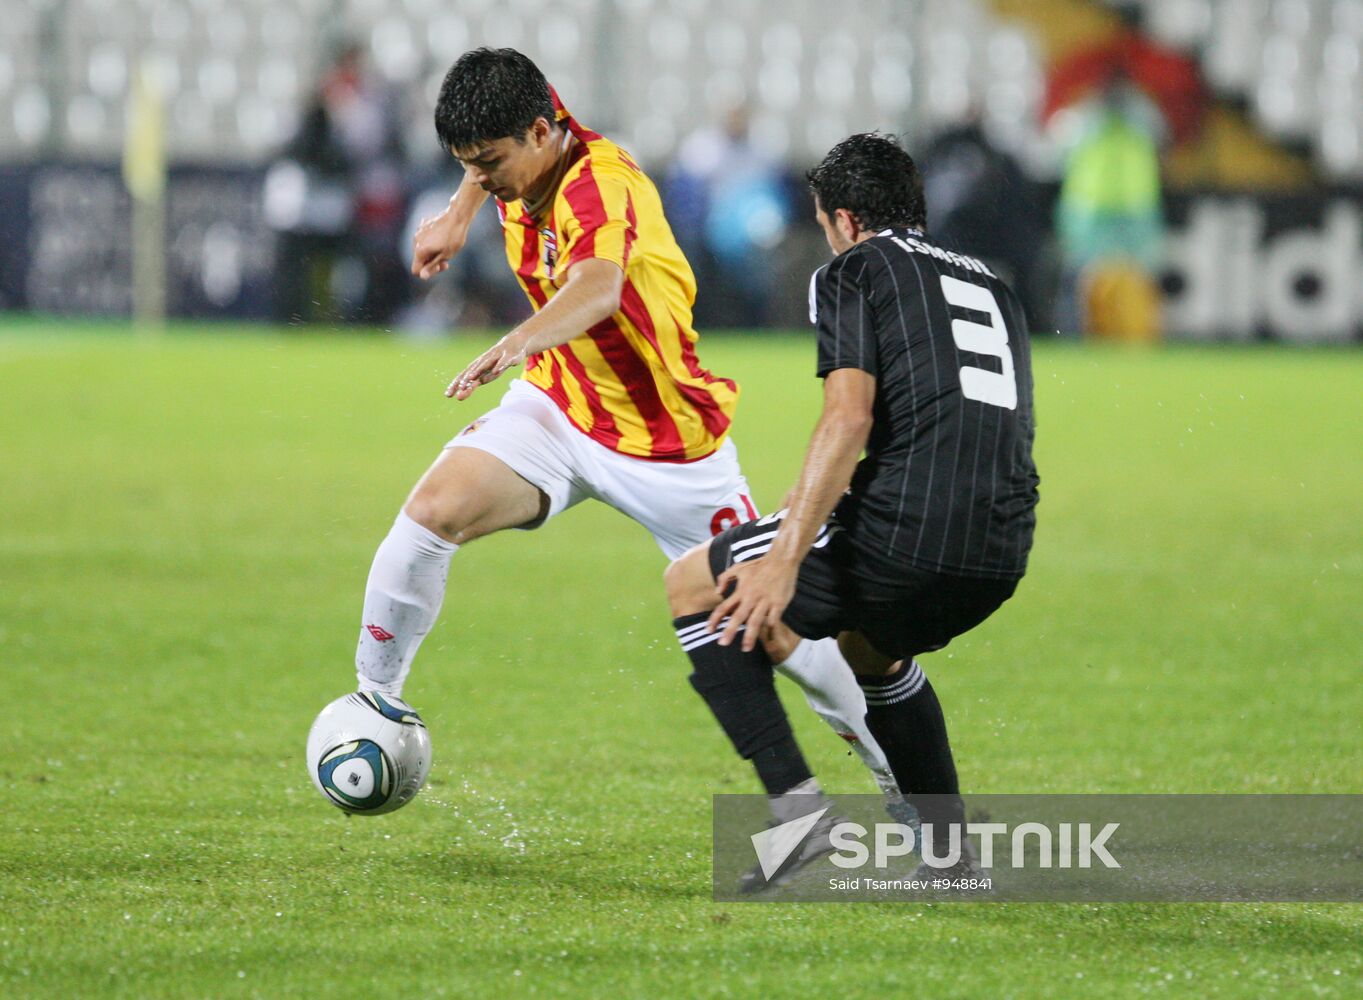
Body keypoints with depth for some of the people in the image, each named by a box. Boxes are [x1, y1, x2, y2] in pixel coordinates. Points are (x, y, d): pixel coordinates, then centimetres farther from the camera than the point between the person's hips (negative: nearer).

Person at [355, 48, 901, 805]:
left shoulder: (599, 186, -31)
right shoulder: (526, 155, -9)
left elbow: (599, 288, -54)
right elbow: (493, 127, 20)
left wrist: (519, 342, -71)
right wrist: (459, 213, 15)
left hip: (667, 442, -6)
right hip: (559, 403, 6)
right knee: (435, 510, -21)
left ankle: (899, 767, 24)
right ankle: (372, 699, -5)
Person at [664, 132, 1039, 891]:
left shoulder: (854, 272, 5)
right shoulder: (994, 289, 27)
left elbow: (850, 417, -10)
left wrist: (785, 557, -17)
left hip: (903, 536, -7)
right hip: (1003, 558, 7)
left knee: (694, 586, 12)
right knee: (874, 645, 38)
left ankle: (796, 803, -3)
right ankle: (951, 847, 29)